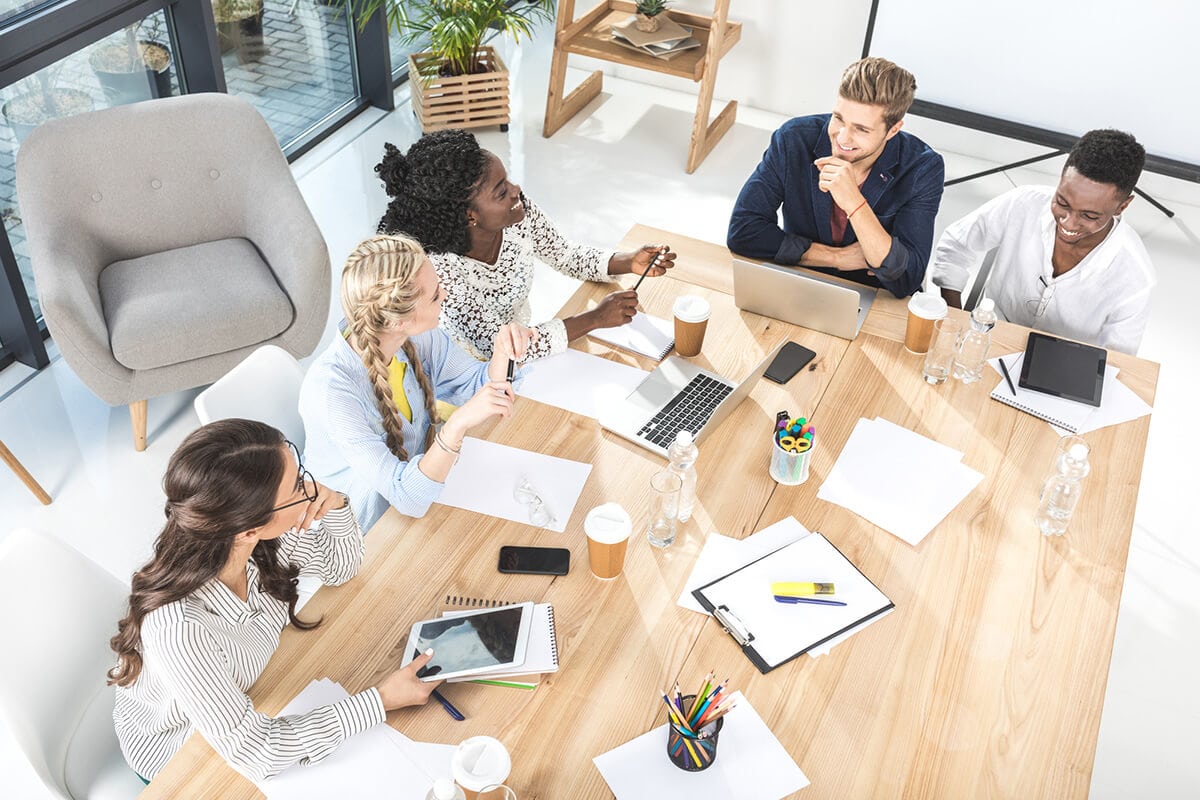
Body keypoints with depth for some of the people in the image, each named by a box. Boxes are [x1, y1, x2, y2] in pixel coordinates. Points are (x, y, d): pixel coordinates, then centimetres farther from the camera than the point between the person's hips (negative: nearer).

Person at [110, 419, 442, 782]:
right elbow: (254, 753, -32)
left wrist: (333, 504, -25)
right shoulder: (178, 627, -42)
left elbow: (340, 566, -4)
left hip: (243, 700, 5)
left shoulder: (264, 537, -26)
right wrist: (380, 700, -30)